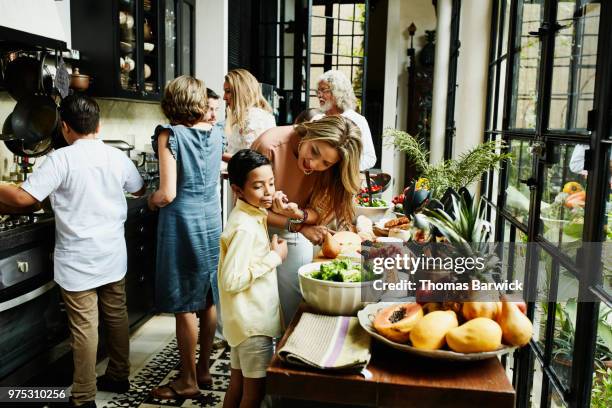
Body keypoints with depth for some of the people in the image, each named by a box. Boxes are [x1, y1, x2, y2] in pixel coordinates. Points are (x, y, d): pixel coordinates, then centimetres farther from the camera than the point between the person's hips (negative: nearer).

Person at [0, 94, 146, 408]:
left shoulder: (61, 159, -15)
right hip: (113, 256, 5)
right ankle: (118, 376, 32)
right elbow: (139, 189, 18)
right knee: (116, 316, 17)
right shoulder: (118, 157, 1)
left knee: (83, 328, 2)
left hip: (78, 261, -5)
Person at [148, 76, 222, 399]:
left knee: (184, 306, 4)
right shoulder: (213, 135, 6)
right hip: (212, 221, 7)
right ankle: (203, 369, 29)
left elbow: (168, 193, -17)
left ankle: (188, 381, 16)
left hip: (183, 223, -6)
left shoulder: (170, 134, -12)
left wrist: (152, 199, 3)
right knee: (208, 301, 15)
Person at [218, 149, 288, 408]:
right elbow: (232, 281, -28)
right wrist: (275, 257, -22)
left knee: (237, 386, 19)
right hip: (253, 323, -9)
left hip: (247, 320, 9)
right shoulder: (244, 228, -23)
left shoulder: (252, 215, 5)